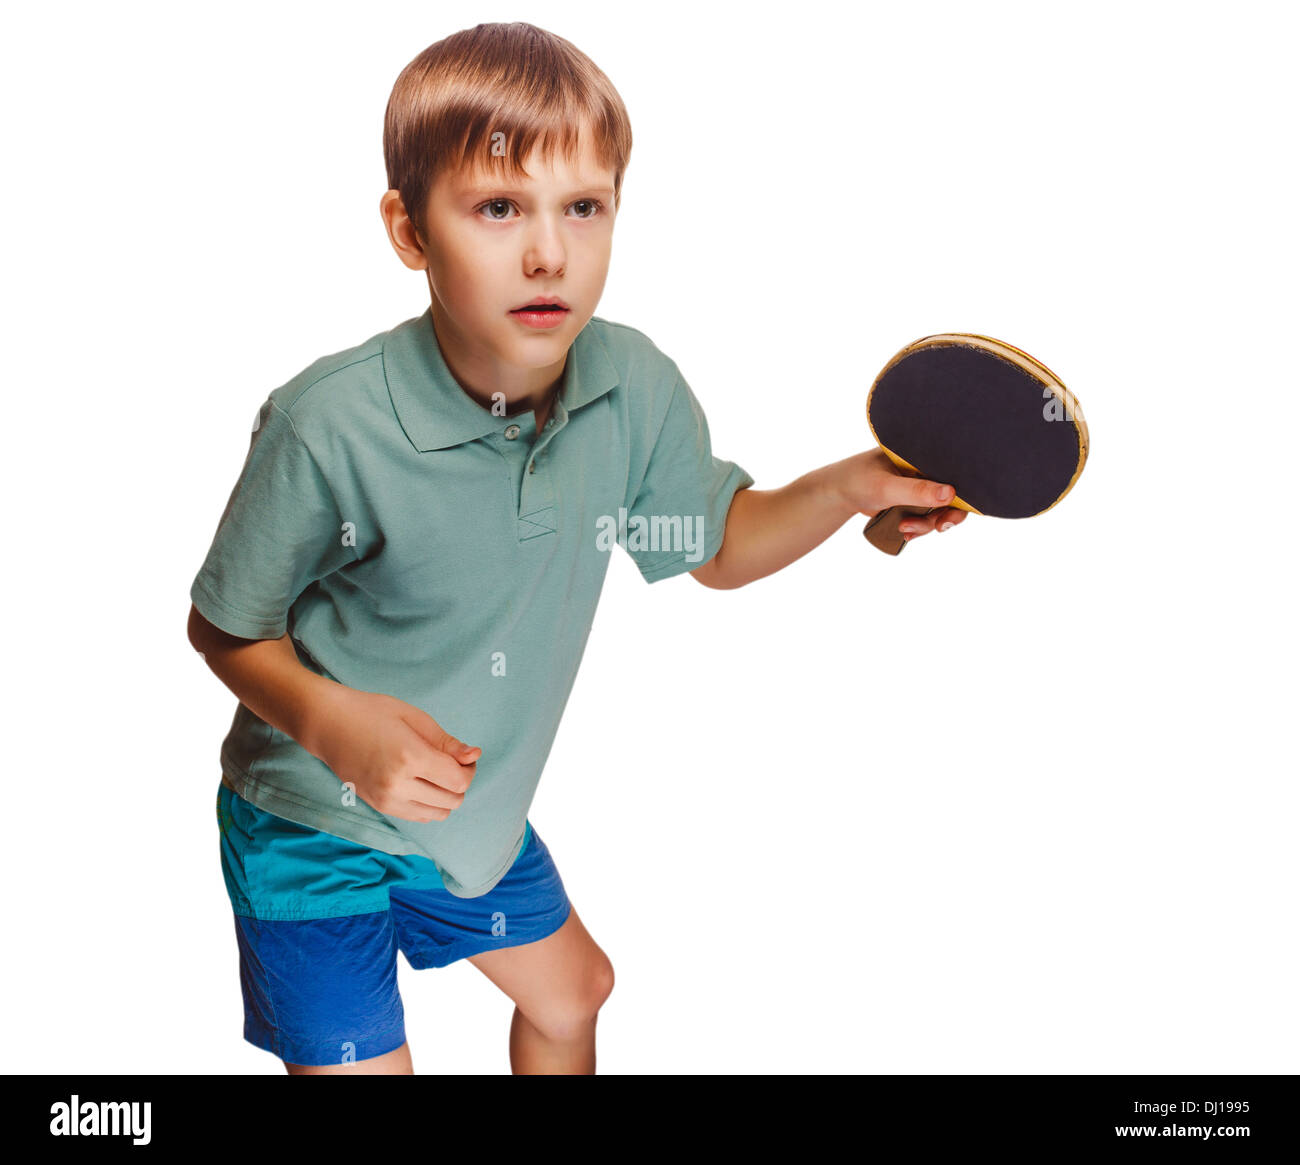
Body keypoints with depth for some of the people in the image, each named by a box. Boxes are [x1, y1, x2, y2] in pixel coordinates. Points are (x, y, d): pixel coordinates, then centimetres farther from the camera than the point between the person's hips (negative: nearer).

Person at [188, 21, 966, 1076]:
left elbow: (716, 546, 2)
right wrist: (329, 719, -33)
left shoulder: (638, 388, -16)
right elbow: (224, 625, -15)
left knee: (573, 990, 26)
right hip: (311, 830, -5)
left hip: (477, 809, 6)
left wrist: (849, 487, -14)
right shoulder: (329, 425, -31)